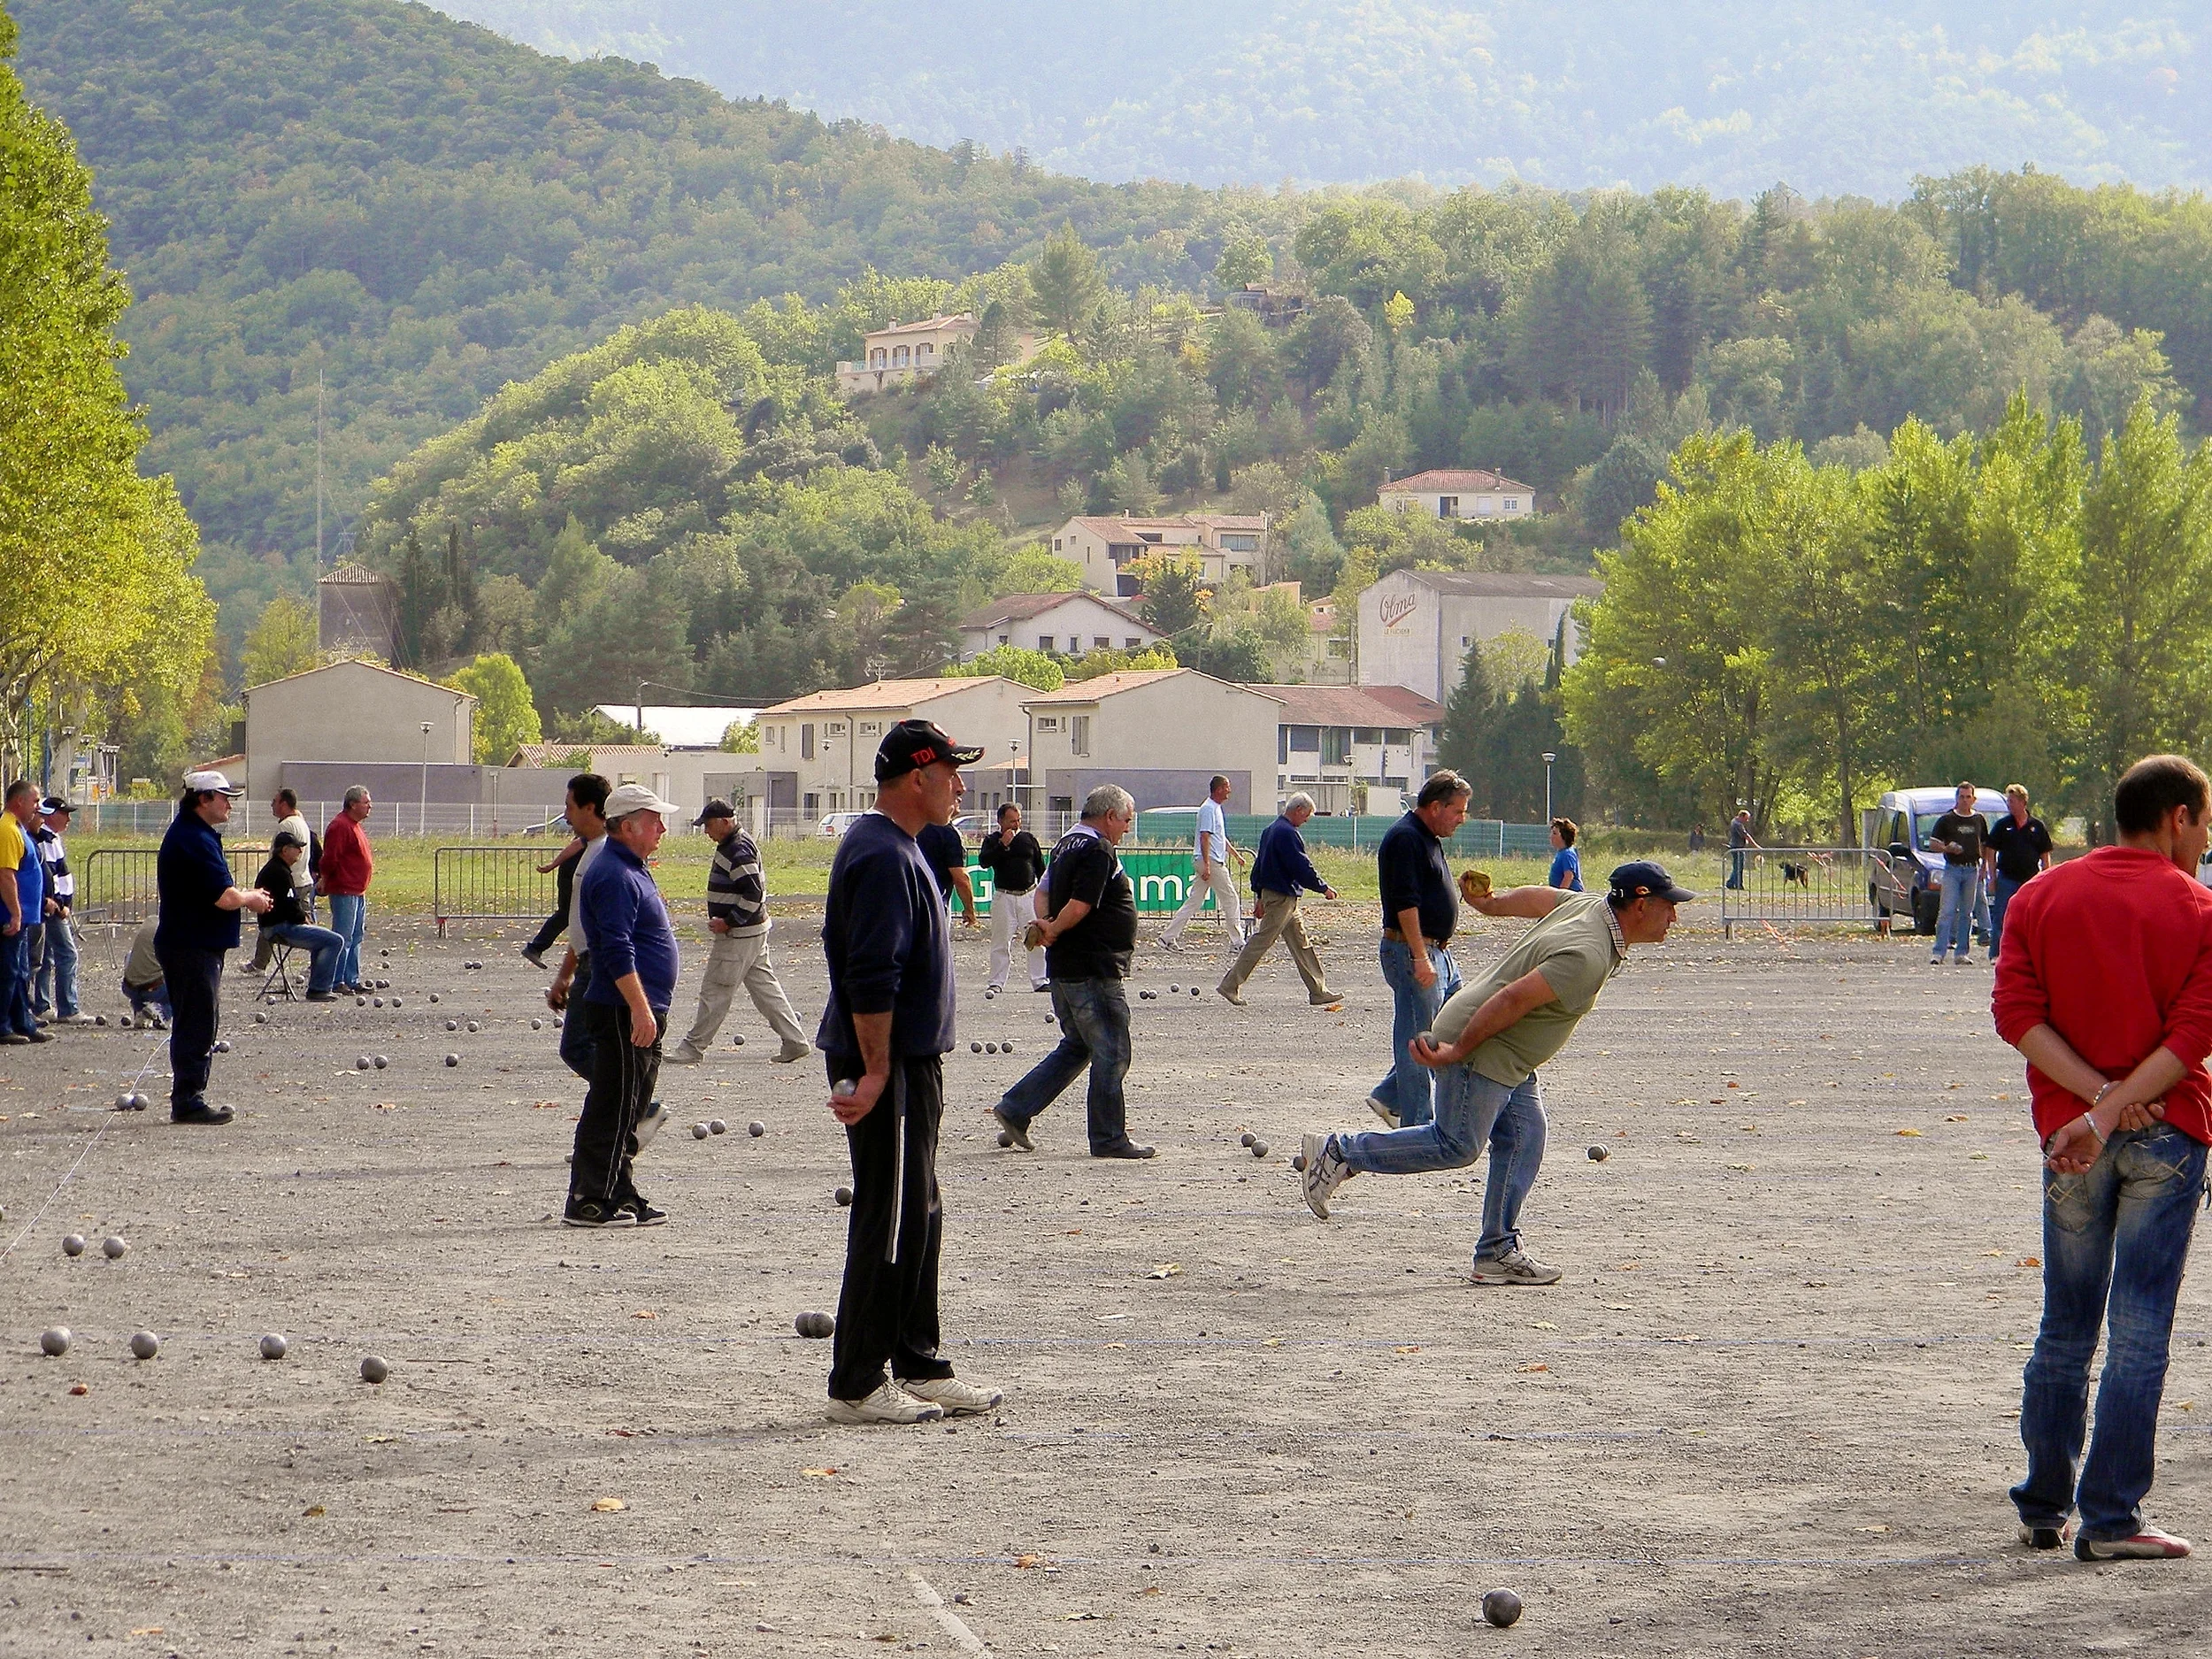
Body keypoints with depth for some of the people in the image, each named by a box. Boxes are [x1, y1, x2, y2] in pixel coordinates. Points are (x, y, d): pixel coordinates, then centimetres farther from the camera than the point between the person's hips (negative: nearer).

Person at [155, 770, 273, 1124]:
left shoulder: (189, 833, 16)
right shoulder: (195, 840, -19)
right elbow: (225, 898, -23)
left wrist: (246, 896, 12)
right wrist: (252, 899, -4)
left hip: (193, 945, 11)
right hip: (192, 949, -11)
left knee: (201, 1025, 15)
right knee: (197, 1025, -7)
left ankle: (189, 1098, 21)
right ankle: (188, 1101, -5)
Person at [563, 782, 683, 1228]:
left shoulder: (630, 871, 18)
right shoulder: (613, 877, -16)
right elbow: (617, 952, -23)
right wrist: (641, 1010, -27)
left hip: (638, 1012, 11)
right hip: (625, 1012, -11)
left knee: (628, 1108, 14)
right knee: (613, 1109, -8)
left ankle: (621, 1196, 20)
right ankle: (591, 1202, -6)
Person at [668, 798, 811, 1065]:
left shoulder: (739, 851, -20)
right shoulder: (730, 846, 14)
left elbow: (753, 894, -25)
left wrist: (728, 922, -21)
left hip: (739, 935, -11)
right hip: (754, 929, 11)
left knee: (714, 991, -2)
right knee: (765, 987, 11)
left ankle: (693, 1048, 4)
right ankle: (795, 1041, 11)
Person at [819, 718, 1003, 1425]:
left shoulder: (893, 850, 16)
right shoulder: (883, 857, -18)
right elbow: (871, 979, -24)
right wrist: (876, 1072, -25)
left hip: (909, 1061, 11)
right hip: (888, 1066, -11)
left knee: (918, 1216, 15)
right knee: (890, 1222, -7)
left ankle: (916, 1366, 23)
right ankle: (858, 1385, -2)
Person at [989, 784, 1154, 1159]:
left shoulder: (1067, 845, 15)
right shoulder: (1098, 853, -17)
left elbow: (1044, 893, 18)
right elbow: (1079, 907, -23)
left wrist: (1045, 925, 0)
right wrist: (1053, 931, -8)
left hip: (1064, 967, 10)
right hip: (1094, 970, -10)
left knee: (1077, 1047, 19)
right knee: (1111, 1053, -1)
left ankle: (1015, 1110, 16)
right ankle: (1109, 1138, 3)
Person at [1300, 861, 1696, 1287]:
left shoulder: (1591, 906, 2)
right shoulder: (1587, 957, -27)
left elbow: (1535, 897, 19)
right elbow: (1513, 999, -30)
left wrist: (1491, 904, 36)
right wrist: (1458, 1052, -26)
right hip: (1478, 1047, -10)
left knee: (1524, 1138, 5)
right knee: (1456, 1147, -4)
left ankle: (1499, 1252, 6)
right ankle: (1340, 1153, 4)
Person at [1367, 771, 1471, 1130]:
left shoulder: (1428, 838, 17)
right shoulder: (1405, 839, -16)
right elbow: (1405, 902, -22)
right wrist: (1420, 957, -25)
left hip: (1437, 952, 10)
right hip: (1411, 952, -10)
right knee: (1417, 1040, -5)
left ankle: (1390, 1098, 18)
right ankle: (1416, 1125, 1)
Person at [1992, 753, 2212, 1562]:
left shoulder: (2041, 897, 8)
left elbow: (2015, 1011, -3)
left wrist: (2096, 1096, -10)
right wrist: (2113, 1110, -16)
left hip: (2070, 1135, 3)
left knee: (2065, 1328, 13)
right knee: (2139, 1330, -1)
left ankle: (2043, 1509, 18)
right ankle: (2112, 1519, -2)